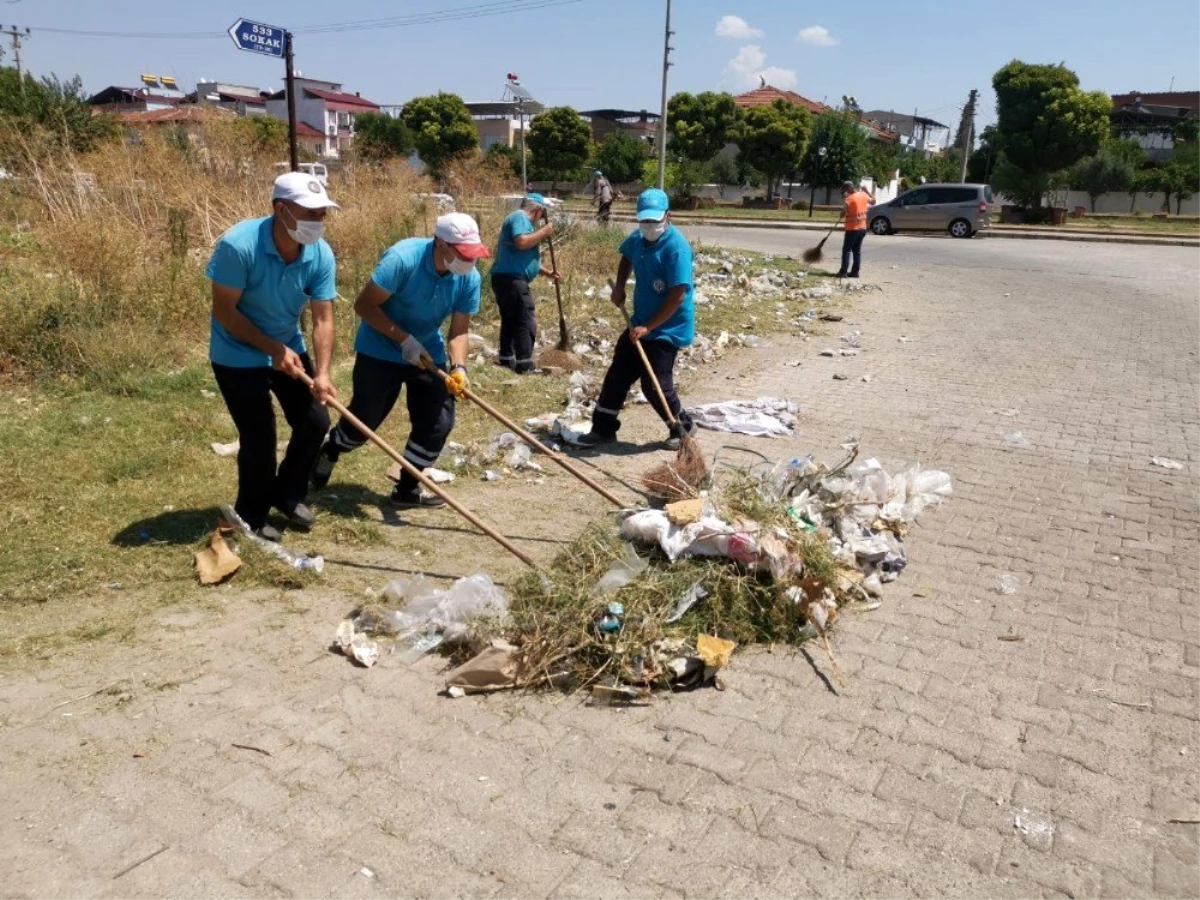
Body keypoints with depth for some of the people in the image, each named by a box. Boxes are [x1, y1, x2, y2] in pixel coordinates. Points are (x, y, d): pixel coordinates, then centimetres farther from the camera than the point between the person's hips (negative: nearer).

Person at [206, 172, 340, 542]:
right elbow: (224, 311, -22)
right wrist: (273, 349, -25)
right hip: (238, 356, -5)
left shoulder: (320, 254, -15)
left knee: (316, 421, 5)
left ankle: (289, 494, 30)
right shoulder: (238, 245, -29)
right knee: (259, 438, -5)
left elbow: (323, 318, -15)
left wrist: (322, 373, -27)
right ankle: (251, 516, 20)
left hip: (290, 349, 5)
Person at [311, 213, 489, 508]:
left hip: (428, 354, 5)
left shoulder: (469, 278, -14)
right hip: (380, 351, -4)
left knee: (438, 423, -2)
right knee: (364, 419, 5)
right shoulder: (402, 258, -29)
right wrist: (404, 339, -31)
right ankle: (327, 455, 39)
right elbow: (364, 305, -25)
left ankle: (408, 488, 17)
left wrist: (458, 367, -29)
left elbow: (459, 330, -11)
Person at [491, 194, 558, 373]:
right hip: (512, 279, -11)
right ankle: (524, 367, -12)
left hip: (507, 279, 11)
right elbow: (522, 242, -25)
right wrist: (543, 232, -12)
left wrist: (547, 272, 30)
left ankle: (507, 361, 24)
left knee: (511, 321, 17)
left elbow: (526, 257, 31)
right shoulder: (520, 217, -7)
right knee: (526, 322, -11)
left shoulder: (522, 220, 25)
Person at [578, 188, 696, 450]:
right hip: (640, 323, 8)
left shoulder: (676, 246, -22)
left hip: (668, 328, -8)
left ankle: (682, 428, 16)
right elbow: (626, 258, 27)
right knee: (617, 374, 9)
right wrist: (619, 287, 10)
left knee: (655, 384, -7)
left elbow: (678, 295, -25)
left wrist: (648, 327, -24)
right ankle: (604, 429, 22)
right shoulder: (637, 238, 2)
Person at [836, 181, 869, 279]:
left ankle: (843, 272, -5)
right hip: (862, 228, 7)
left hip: (852, 229, -7)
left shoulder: (849, 199, -16)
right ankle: (855, 271, 11)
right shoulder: (863, 195, 4)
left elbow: (843, 213, -15)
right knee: (857, 250, 11)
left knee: (847, 250, -2)